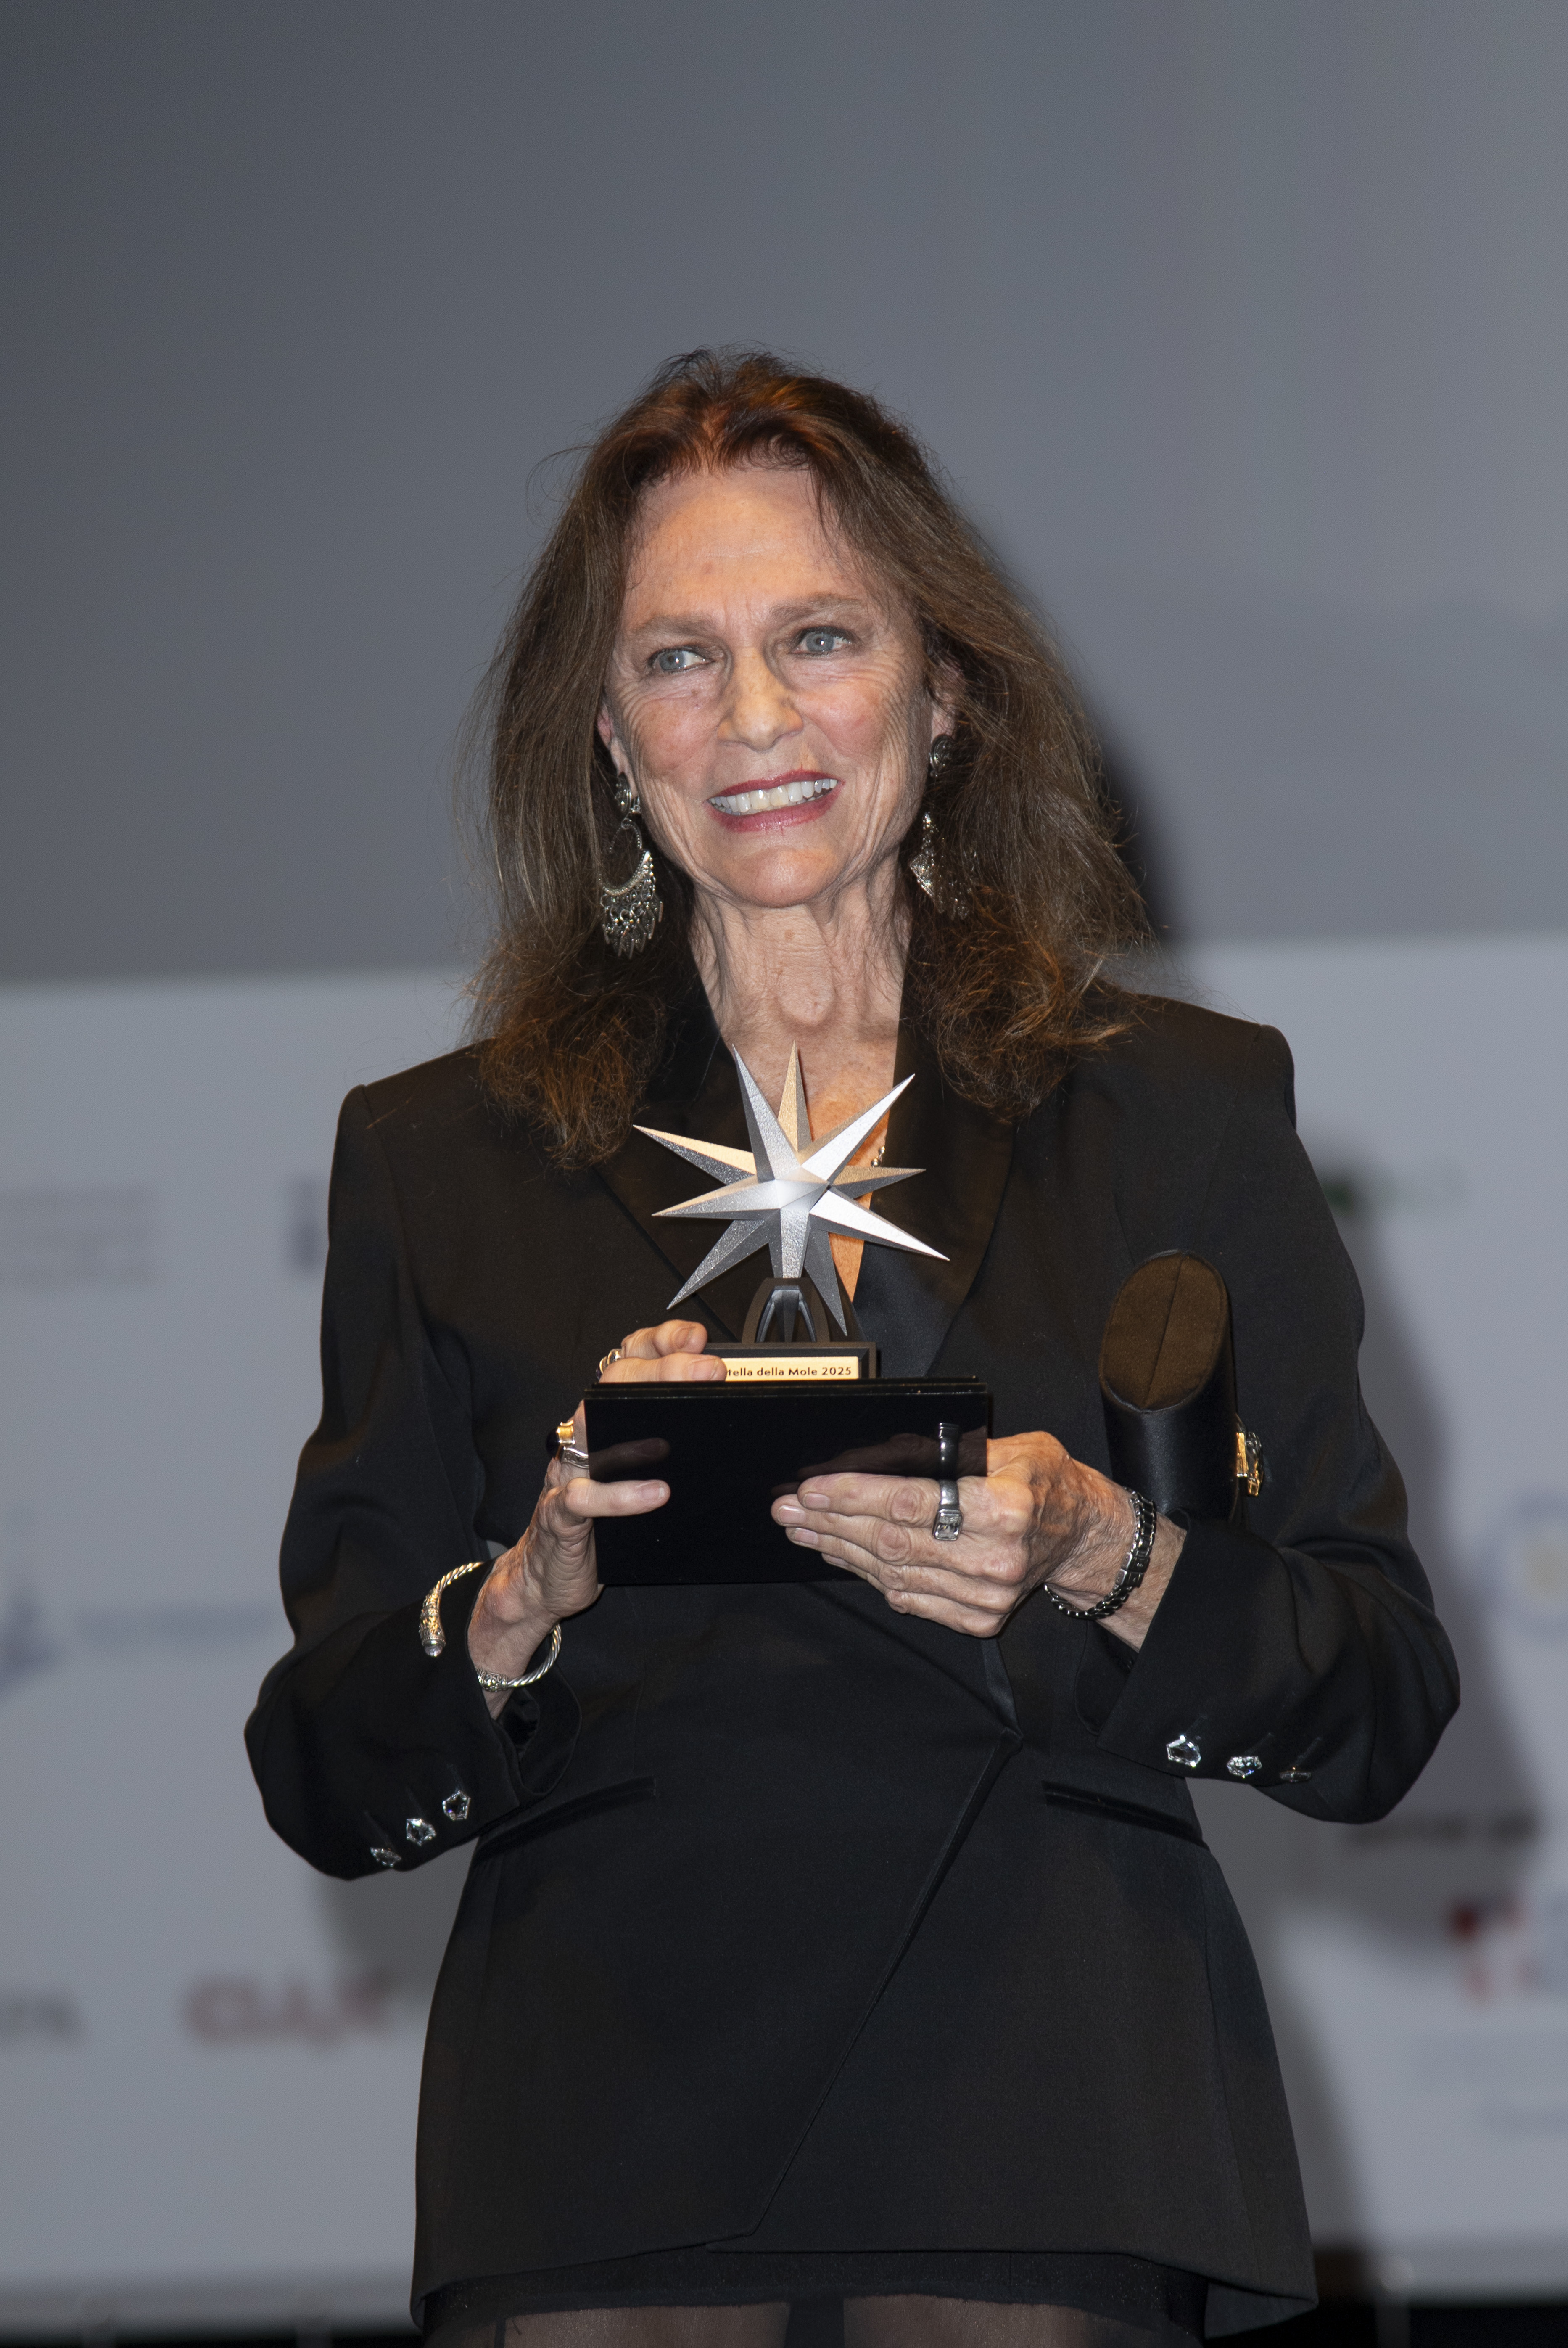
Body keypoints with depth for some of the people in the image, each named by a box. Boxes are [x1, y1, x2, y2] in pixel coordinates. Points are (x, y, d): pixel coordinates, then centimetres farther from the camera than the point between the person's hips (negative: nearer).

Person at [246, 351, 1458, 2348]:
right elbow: (332, 1787, 10)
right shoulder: (441, 1158, 13)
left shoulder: (1182, 1112, 12)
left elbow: (1383, 1712, 8)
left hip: (1048, 2117, 0)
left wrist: (1103, 1562, -10)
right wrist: (529, 1597, -10)